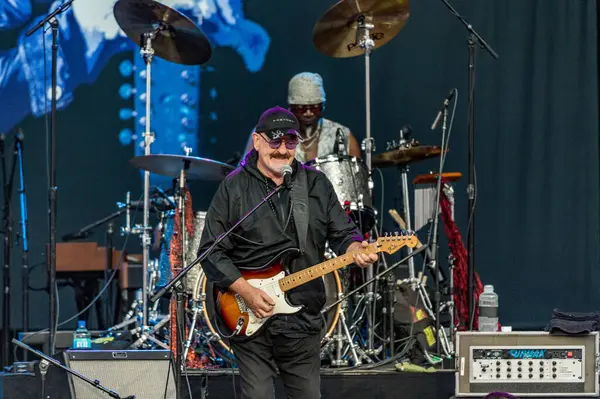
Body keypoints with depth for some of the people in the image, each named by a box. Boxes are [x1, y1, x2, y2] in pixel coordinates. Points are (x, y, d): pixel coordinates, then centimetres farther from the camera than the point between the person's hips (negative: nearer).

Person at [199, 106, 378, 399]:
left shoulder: (316, 184, 8)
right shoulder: (234, 187, -2)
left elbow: (342, 232, 9)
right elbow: (212, 251, -5)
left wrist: (355, 249, -15)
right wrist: (246, 292, -15)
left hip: (303, 319, 3)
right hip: (250, 320, -3)